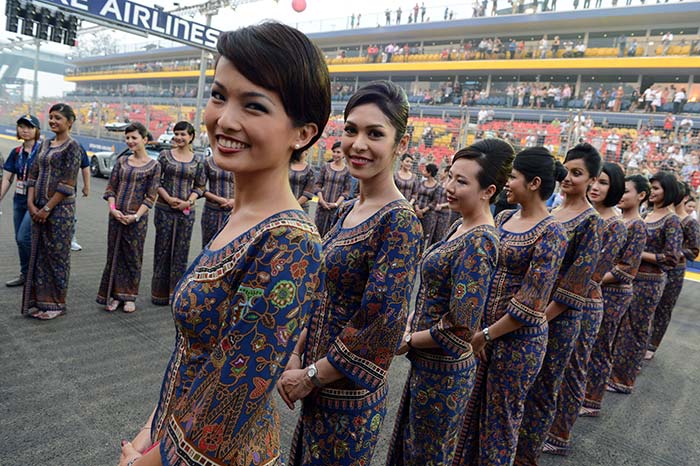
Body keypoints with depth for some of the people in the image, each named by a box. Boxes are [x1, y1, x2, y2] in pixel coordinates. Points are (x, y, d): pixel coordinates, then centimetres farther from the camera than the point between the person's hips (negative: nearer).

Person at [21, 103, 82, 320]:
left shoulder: (72, 146, -8)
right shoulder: (45, 145, 14)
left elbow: (68, 184, -15)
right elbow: (33, 175, 12)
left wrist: (47, 208, -14)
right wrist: (31, 203, -1)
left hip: (60, 208, -7)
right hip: (39, 208, 7)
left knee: (57, 254, 2)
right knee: (38, 253, 10)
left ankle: (56, 304, 14)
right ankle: (39, 301, 22)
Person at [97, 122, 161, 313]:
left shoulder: (153, 166, -2)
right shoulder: (121, 161, 9)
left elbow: (151, 196, -6)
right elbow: (111, 188, 7)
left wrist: (136, 216, -15)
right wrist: (113, 208, -8)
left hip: (137, 219, -3)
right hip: (116, 216, 4)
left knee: (133, 258, 5)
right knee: (114, 255, 8)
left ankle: (129, 297, 17)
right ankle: (114, 295, 19)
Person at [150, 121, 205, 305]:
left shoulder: (197, 160, 6)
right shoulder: (165, 155, 2)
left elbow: (200, 186, 7)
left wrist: (189, 201, -9)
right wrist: (168, 198, -12)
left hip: (186, 211, 1)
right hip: (164, 209, -1)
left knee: (181, 251, 6)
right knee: (163, 249, 4)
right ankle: (160, 293, 16)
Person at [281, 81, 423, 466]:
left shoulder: (399, 221, -22)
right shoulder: (348, 210, 3)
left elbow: (380, 328, -25)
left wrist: (309, 377, -14)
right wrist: (296, 355, 4)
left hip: (350, 394, -7)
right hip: (318, 383, 8)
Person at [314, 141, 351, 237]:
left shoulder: (347, 170, 0)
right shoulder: (325, 167, 5)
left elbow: (346, 191, -1)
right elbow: (317, 185, 5)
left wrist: (336, 203, -12)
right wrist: (321, 200, -8)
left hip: (336, 207, -2)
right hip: (322, 206, 2)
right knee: (318, 230, 3)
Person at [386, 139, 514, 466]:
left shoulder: (479, 244, -26)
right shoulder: (460, 226, 3)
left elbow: (460, 329, -27)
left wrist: (406, 341, -14)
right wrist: (410, 324, 4)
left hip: (444, 369, -8)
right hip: (427, 362, 8)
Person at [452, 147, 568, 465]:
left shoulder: (550, 234, -17)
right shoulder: (504, 218, 5)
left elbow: (531, 305, -20)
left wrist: (486, 335, -14)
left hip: (518, 338, -7)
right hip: (482, 326, 7)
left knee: (500, 417, 12)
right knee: (470, 409, 20)